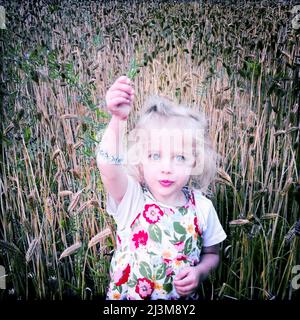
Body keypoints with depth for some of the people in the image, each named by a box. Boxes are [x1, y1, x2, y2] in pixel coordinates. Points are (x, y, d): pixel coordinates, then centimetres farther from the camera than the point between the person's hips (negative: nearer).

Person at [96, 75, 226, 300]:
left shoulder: (202, 207, -16)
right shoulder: (131, 198, -23)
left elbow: (211, 254, 0)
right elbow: (108, 167, -44)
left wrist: (199, 272, -19)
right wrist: (118, 119, -57)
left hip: (183, 295, 1)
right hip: (125, 295, -1)